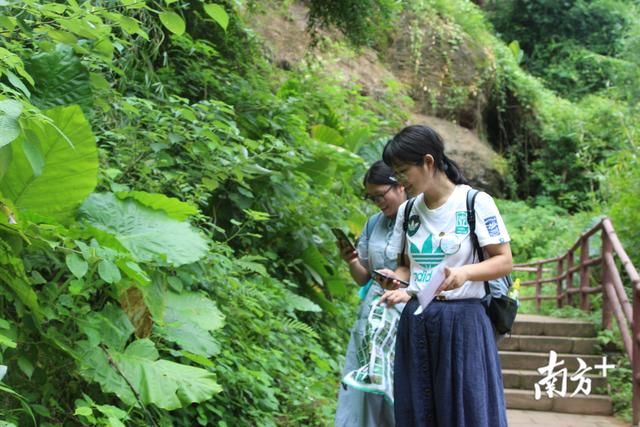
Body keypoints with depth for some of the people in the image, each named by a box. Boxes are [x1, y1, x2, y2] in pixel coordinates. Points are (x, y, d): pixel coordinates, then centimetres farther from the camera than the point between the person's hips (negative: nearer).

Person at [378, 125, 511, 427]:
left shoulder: (475, 202, -8)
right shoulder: (407, 210, 8)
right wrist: (405, 288, -4)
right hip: (416, 323, 5)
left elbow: (504, 261, -7)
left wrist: (465, 273, -24)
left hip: (462, 320, -5)